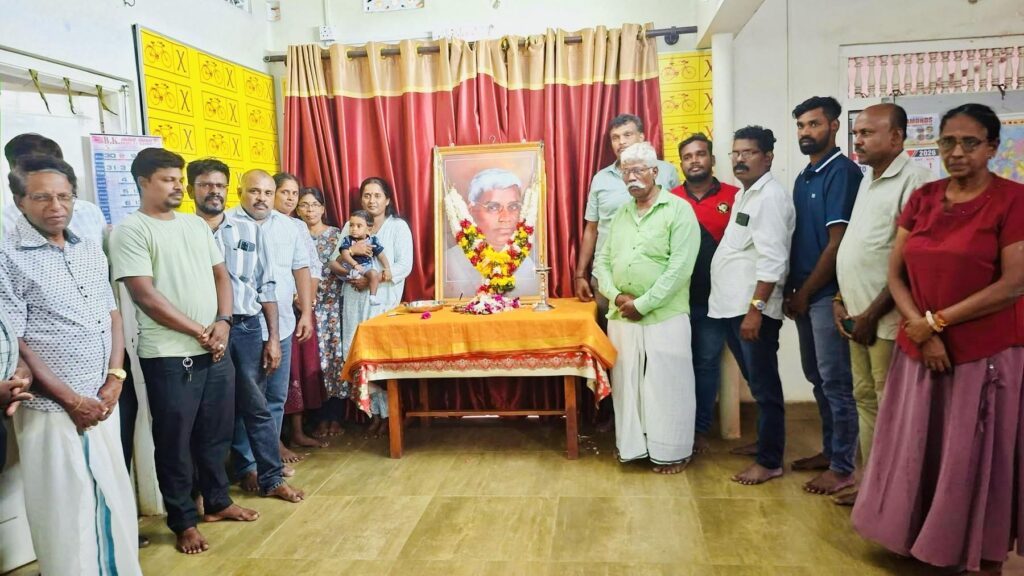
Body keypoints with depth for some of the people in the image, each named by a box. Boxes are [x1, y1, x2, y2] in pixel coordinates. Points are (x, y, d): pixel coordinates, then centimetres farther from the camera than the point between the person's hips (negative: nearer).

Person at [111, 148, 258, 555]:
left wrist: (223, 322, -5)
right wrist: (198, 332, -12)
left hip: (215, 350, 6)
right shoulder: (130, 230, -8)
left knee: (216, 433, 16)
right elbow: (145, 295, -15)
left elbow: (220, 274, 12)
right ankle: (183, 520, 21)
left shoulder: (196, 225, 12)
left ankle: (217, 501, 34)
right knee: (175, 441, 6)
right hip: (168, 356, -6)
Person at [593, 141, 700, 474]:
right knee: (626, 383, 12)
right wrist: (616, 295, -7)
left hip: (664, 316, -6)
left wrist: (642, 304, -15)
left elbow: (679, 269, -15)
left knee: (666, 386, 2)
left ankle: (671, 452, 17)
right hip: (621, 316, 6)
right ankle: (632, 445, 27)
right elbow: (602, 260, 12)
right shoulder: (620, 215, 13)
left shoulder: (679, 211, -7)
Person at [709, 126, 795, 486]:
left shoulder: (771, 196, -13)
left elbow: (772, 261, -21)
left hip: (753, 309, -9)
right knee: (755, 383, 19)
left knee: (765, 387, 0)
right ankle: (765, 441, 33)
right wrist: (740, 307, 17)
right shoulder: (745, 194, 17)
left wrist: (755, 308, -25)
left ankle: (770, 461, 9)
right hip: (732, 306, 10)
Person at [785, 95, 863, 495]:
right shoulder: (804, 177, 14)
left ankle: (843, 467, 10)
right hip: (804, 294, 9)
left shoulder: (842, 172, -11)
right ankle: (830, 450, 29)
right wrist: (792, 290, 9)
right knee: (817, 377, 16)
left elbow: (837, 242, -16)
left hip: (827, 294, -8)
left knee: (836, 382, -1)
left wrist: (805, 292, -11)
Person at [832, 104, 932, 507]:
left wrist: (872, 314, -15)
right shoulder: (868, 180, 15)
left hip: (886, 320, -9)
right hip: (858, 315, 9)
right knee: (866, 399, 15)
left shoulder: (913, 180, -13)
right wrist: (840, 299, 9)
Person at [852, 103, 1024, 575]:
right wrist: (921, 330, -10)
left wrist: (938, 321, -14)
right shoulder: (922, 198, 6)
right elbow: (895, 274, 4)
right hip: (919, 349, 5)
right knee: (918, 448, 13)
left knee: (979, 457, 8)